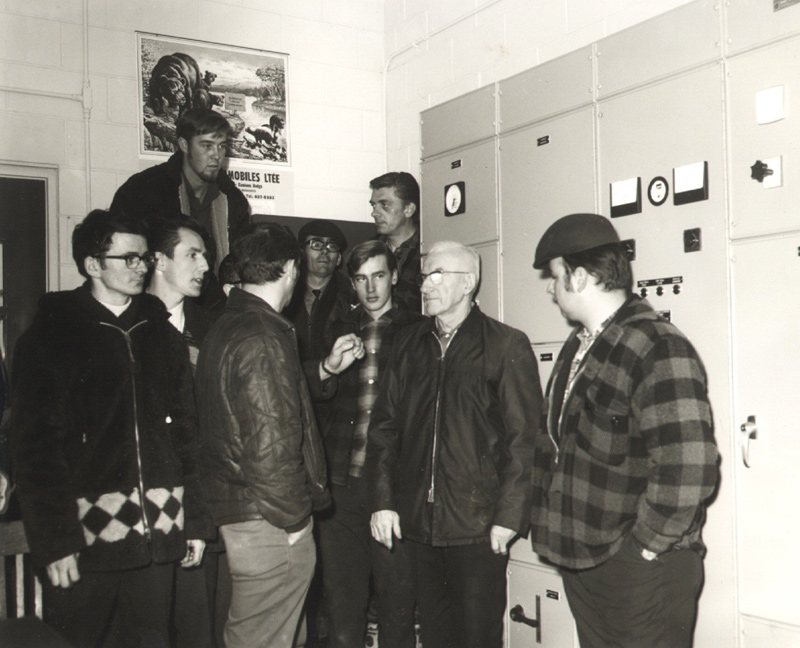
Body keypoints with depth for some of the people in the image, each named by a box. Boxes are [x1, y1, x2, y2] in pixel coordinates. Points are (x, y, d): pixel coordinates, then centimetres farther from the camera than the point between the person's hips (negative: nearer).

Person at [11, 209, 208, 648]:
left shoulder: (162, 334, 12)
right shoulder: (50, 336, -2)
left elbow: (185, 431, 10)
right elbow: (35, 447, -6)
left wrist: (194, 522, 7)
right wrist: (53, 541, -11)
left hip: (157, 535, 4)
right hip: (85, 534, -4)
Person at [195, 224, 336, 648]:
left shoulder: (225, 327, 12)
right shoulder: (263, 340, -19)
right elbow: (270, 442, -22)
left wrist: (326, 369, 24)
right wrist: (291, 521, -15)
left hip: (232, 513, 10)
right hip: (267, 525, -10)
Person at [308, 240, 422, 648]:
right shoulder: (341, 330, 13)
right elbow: (307, 394, 6)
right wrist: (327, 367, -16)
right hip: (341, 485, 3)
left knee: (397, 604, 3)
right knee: (341, 602, 9)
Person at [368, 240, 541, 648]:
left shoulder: (506, 346, -4)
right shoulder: (408, 344, 10)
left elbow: (522, 438, -7)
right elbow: (383, 427, 11)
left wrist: (508, 517, -11)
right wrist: (382, 502, 4)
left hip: (479, 527, -4)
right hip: (418, 524, 5)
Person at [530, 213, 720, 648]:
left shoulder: (660, 349, -19)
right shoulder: (578, 347, 10)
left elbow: (688, 469, -27)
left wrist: (643, 546, -18)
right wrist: (560, 534, 12)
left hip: (641, 570, -8)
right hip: (581, 561, 8)